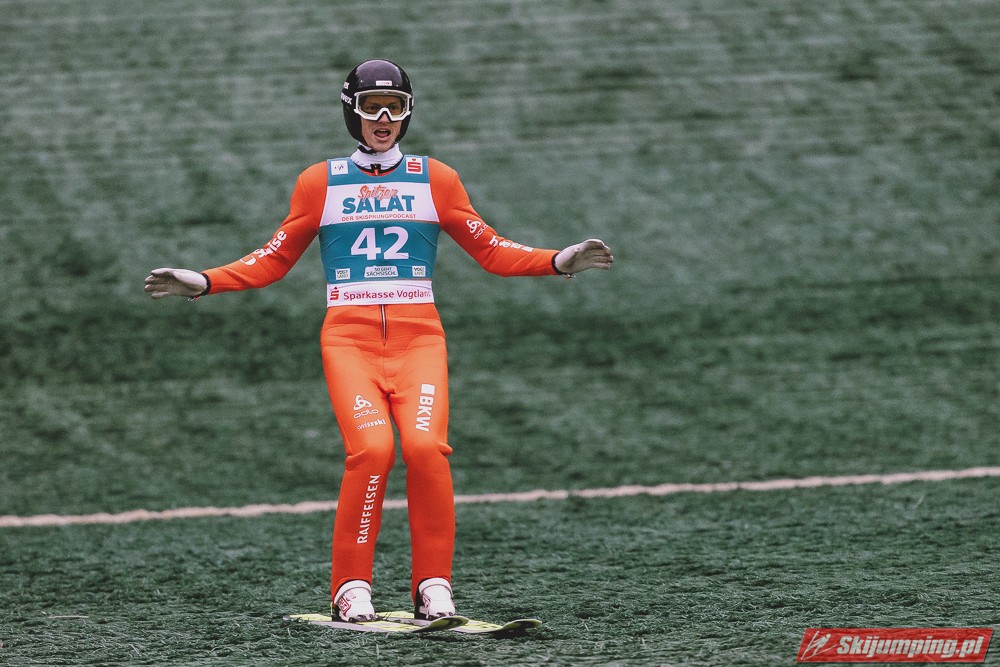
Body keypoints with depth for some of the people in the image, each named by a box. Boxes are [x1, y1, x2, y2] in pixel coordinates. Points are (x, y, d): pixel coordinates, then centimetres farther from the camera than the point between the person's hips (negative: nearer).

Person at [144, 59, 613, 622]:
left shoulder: (436, 179, 13)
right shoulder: (320, 183, 13)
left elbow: (491, 251, 15)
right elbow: (275, 260, 18)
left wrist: (560, 262, 3)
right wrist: (204, 282, 7)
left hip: (419, 336, 1)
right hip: (350, 337, -1)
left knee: (425, 445, -25)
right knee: (371, 448, -25)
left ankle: (434, 586, -13)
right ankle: (352, 588, -10)